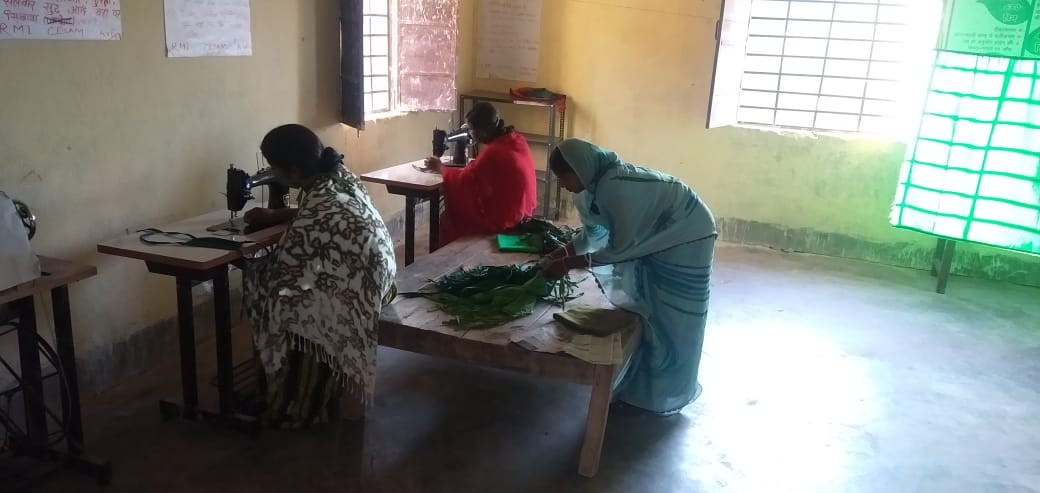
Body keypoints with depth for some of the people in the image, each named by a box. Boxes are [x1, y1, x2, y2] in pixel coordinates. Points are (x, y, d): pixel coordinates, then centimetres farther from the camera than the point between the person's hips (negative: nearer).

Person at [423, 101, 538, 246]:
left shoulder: (493, 153, -26)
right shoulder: (518, 140, 0)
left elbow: (464, 180, -14)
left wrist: (440, 168, 2)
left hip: (505, 220, -9)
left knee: (447, 219, 8)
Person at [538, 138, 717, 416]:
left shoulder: (617, 188, -34)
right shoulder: (600, 181, -6)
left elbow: (619, 248, -27)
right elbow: (594, 232, 6)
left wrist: (567, 265, -22)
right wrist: (557, 255, -4)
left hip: (684, 237, -9)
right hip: (659, 236, 9)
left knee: (672, 321, 3)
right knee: (649, 313, 16)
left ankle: (665, 394, 19)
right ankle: (640, 382, 31)